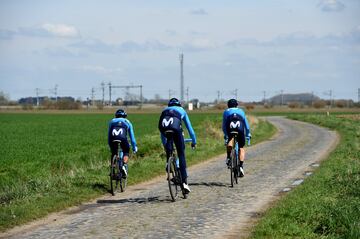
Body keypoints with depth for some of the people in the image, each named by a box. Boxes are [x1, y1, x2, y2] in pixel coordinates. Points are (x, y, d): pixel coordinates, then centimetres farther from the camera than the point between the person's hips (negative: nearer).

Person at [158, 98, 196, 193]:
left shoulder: (164, 110, 40)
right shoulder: (181, 110, 35)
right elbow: (189, 127, 41)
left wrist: (164, 144, 55)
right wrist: (194, 141, 52)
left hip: (163, 127, 2)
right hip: (176, 128, -2)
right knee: (181, 155, 7)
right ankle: (184, 182, 0)